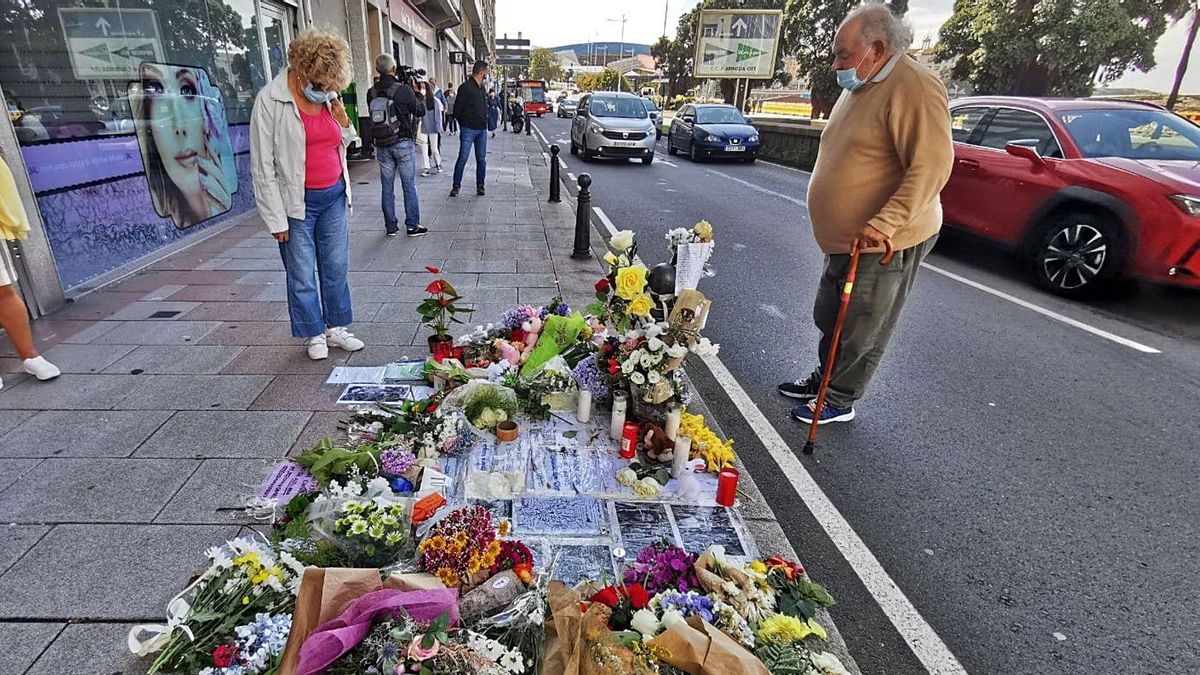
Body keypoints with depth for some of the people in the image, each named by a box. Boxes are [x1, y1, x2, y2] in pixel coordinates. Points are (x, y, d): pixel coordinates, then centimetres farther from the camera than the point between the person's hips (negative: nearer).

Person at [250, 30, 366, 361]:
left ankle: (336, 328, 27)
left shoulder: (329, 97, 3)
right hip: (297, 202, -5)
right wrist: (277, 219, -12)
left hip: (334, 196, 5)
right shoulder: (270, 101, -12)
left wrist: (343, 120, -3)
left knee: (336, 266, 12)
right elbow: (263, 166, -11)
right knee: (302, 275, 5)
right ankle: (315, 335, 21)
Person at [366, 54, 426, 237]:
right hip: (403, 143, -4)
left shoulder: (371, 92, 0)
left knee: (387, 187, 10)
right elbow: (420, 111, -2)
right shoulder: (403, 89, -12)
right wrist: (416, 92, 13)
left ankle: (391, 226, 14)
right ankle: (412, 226, 5)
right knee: (409, 186, 3)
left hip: (382, 145, 4)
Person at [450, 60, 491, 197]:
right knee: (463, 158, -6)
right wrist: (464, 123, 1)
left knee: (481, 159, 7)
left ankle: (480, 186, 15)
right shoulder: (465, 87, -9)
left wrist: (484, 122, 9)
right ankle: (456, 186, 3)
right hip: (469, 129, -6)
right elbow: (457, 109, -7)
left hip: (482, 129, 6)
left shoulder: (482, 88, 14)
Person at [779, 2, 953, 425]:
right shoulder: (860, 87, 12)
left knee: (860, 331, 4)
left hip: (884, 244, -9)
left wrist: (881, 225, -31)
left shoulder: (913, 88, -19)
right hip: (846, 239, 9)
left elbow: (931, 167, -26)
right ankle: (824, 379, 37)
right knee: (829, 319, 19)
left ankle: (839, 400, 19)